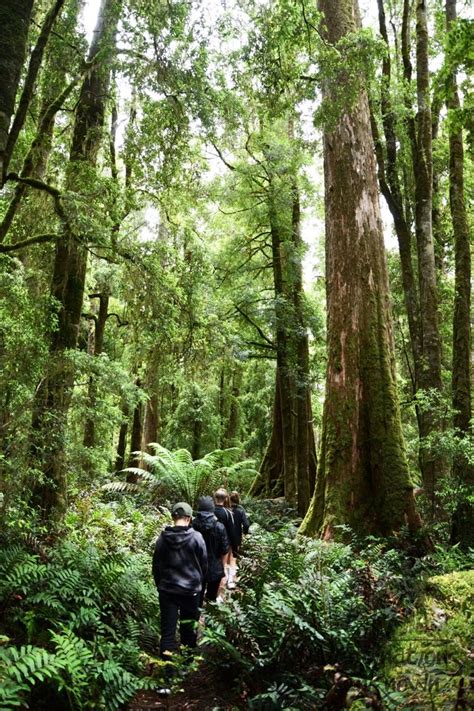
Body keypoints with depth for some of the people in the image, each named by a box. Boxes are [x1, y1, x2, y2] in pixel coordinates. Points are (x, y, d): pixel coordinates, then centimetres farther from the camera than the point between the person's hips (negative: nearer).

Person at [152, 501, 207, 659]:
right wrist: (199, 582, 16)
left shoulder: (163, 538, -5)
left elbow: (156, 564, 3)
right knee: (189, 625, 18)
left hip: (167, 588, 1)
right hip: (191, 589, 0)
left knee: (168, 628, 5)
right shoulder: (196, 537, -11)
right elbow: (204, 564, -2)